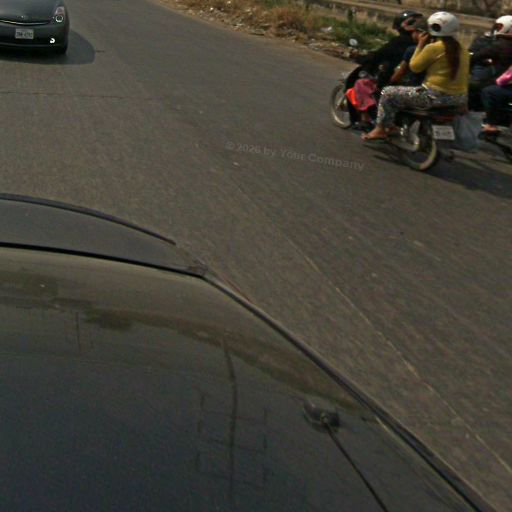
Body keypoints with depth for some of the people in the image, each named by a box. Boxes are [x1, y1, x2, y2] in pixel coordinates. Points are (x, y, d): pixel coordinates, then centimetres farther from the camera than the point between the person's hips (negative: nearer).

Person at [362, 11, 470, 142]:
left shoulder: (433, 48, -13)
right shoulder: (462, 50, 8)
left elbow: (414, 67, -4)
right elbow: (465, 76, 15)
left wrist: (420, 45, 5)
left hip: (436, 97, -8)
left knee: (388, 93, 6)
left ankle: (381, 129, 7)